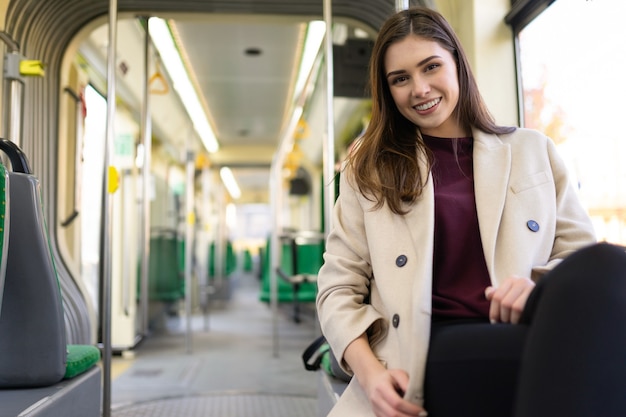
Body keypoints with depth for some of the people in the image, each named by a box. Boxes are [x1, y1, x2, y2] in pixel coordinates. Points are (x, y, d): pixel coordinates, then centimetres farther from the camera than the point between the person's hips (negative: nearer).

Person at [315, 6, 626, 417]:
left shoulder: (533, 150, 17)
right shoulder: (368, 170, 14)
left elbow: (589, 261, 14)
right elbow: (338, 287, 9)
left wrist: (542, 286, -10)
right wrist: (369, 371, -10)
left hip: (529, 334, 2)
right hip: (436, 351, -1)